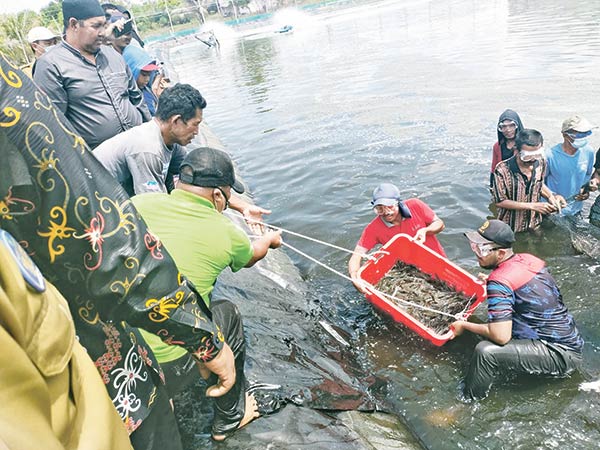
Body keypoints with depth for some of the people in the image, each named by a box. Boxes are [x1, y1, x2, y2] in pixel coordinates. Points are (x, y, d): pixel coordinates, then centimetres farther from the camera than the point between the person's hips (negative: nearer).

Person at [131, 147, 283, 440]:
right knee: (228, 314, 20)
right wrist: (270, 239, 45)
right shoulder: (227, 234, -4)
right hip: (167, 371, -4)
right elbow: (252, 254, 20)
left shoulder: (139, 204, 1)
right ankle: (230, 417, 40)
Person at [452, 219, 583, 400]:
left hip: (562, 355, -9)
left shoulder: (499, 282, -23)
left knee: (486, 352, -23)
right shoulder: (530, 259, 0)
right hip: (571, 340, 9)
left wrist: (464, 326, -12)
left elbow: (501, 336, -27)